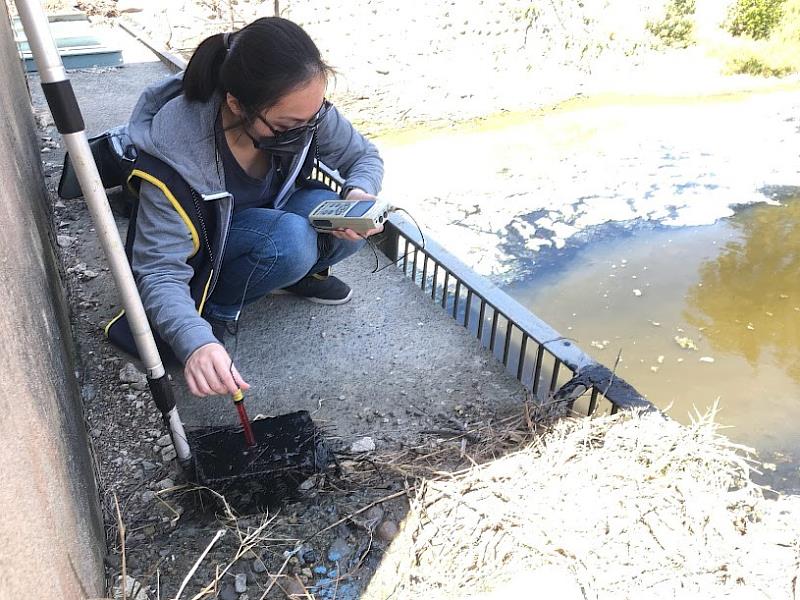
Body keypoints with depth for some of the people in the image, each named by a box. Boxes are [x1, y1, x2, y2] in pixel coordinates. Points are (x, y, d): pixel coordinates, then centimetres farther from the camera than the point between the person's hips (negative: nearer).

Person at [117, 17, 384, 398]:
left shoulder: (304, 110, -25)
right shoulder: (176, 155, -37)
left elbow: (365, 156, -8)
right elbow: (159, 271, -35)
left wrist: (360, 194, -31)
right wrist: (195, 342, -53)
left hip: (273, 212, 5)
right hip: (207, 243, -4)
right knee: (290, 240, -35)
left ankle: (300, 274, 8)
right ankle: (212, 310, -9)